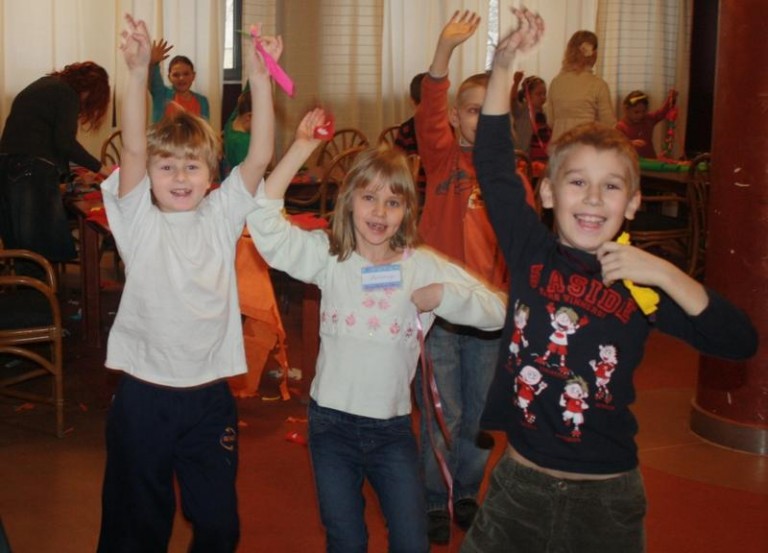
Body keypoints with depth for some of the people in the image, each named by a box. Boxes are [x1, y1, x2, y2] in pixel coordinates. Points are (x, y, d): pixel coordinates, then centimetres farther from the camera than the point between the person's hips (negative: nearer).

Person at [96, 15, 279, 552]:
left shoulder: (221, 215, 2)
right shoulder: (139, 219, -3)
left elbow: (260, 156, -10)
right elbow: (133, 149, -18)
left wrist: (260, 79, -21)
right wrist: (138, 71, -30)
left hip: (209, 393, 2)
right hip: (143, 392, -1)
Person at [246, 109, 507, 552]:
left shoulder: (424, 266, -4)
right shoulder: (327, 256, -4)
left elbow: (496, 311, -3)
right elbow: (265, 221, -15)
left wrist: (444, 296, -20)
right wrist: (300, 149, -19)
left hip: (393, 427, 0)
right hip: (332, 423, 0)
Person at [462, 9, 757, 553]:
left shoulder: (642, 282, -6)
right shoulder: (532, 252, -3)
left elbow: (740, 342, -12)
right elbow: (495, 165, -5)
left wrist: (665, 274, -21)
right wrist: (504, 64, -13)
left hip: (606, 497, -1)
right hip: (519, 482, 1)